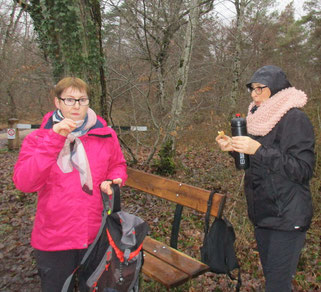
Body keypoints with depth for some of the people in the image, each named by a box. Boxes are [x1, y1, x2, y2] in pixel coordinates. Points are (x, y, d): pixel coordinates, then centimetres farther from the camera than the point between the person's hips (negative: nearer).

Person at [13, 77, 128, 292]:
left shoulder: (105, 135, -2)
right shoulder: (38, 138, -6)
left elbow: (118, 165, 13)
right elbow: (24, 182, -19)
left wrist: (111, 180, -11)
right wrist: (54, 140, -26)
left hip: (97, 235, 1)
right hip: (53, 239, -1)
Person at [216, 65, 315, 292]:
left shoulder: (295, 119, -15)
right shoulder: (260, 117, 10)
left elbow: (303, 169, -21)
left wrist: (258, 150, -27)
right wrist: (234, 148, -1)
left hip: (286, 218, -8)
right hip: (262, 213, 8)